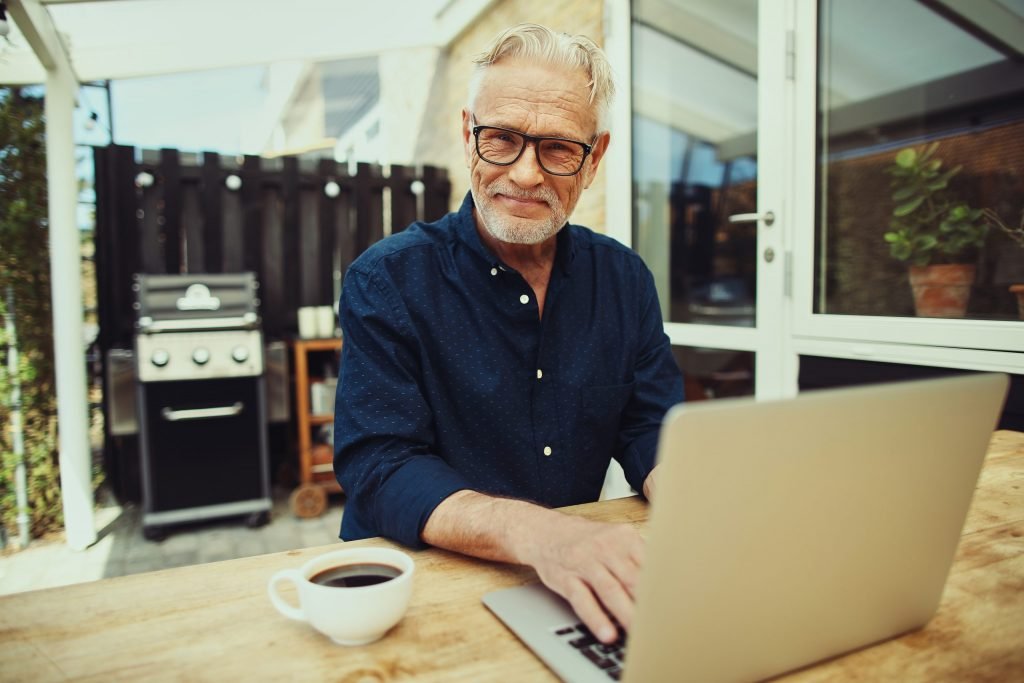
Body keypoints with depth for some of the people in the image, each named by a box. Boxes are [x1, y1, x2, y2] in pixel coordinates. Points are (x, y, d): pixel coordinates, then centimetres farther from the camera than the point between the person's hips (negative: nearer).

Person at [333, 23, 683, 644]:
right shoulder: (386, 281, -9)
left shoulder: (624, 278, 4)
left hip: (579, 595, 4)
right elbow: (380, 467, -17)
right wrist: (537, 534, -34)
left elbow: (653, 431, 3)